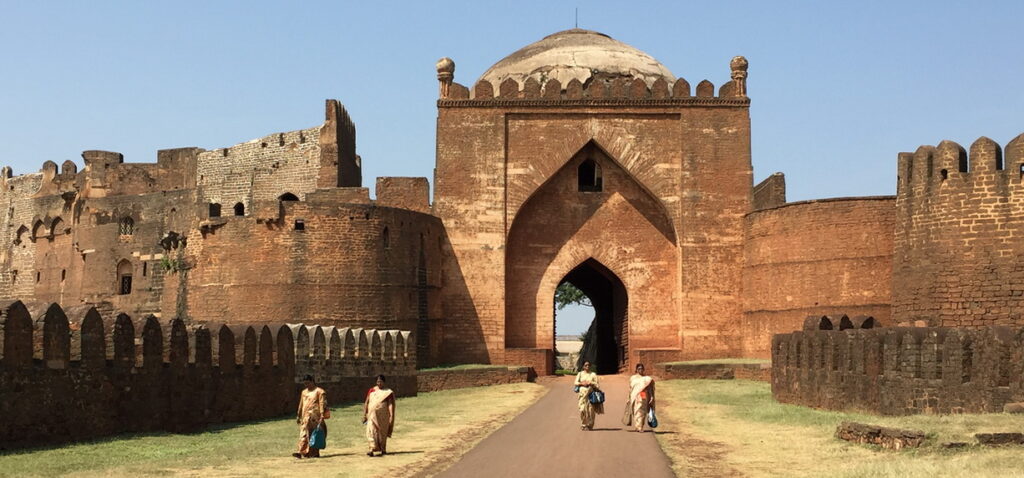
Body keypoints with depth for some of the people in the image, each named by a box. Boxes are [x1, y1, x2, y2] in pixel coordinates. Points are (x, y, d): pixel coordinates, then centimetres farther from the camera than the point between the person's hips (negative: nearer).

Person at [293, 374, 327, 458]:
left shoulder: (319, 391, -1)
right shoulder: (304, 392, 20)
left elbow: (322, 404, -7)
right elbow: (301, 405, 25)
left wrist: (322, 416, -15)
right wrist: (298, 415, 21)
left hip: (314, 417, -6)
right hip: (305, 417, 6)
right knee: (303, 434, -4)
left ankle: (314, 453, 4)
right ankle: (301, 452, -10)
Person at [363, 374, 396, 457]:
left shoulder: (388, 392, -1)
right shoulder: (372, 391, 7)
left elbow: (390, 405, -7)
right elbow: (366, 403, 10)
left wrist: (391, 417, -15)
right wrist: (364, 415, 6)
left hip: (383, 415, -2)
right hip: (373, 415, 2)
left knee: (382, 432, 7)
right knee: (371, 431, -12)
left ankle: (383, 450, 21)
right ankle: (372, 449, -19)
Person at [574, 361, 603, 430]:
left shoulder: (593, 374, 10)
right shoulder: (580, 374, 12)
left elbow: (596, 384, 5)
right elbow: (576, 382, 6)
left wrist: (590, 383, -10)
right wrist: (582, 383, -10)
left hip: (591, 393, 0)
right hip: (582, 393, 0)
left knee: (591, 409, -5)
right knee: (582, 409, -9)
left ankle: (589, 425, 4)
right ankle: (584, 424, 4)